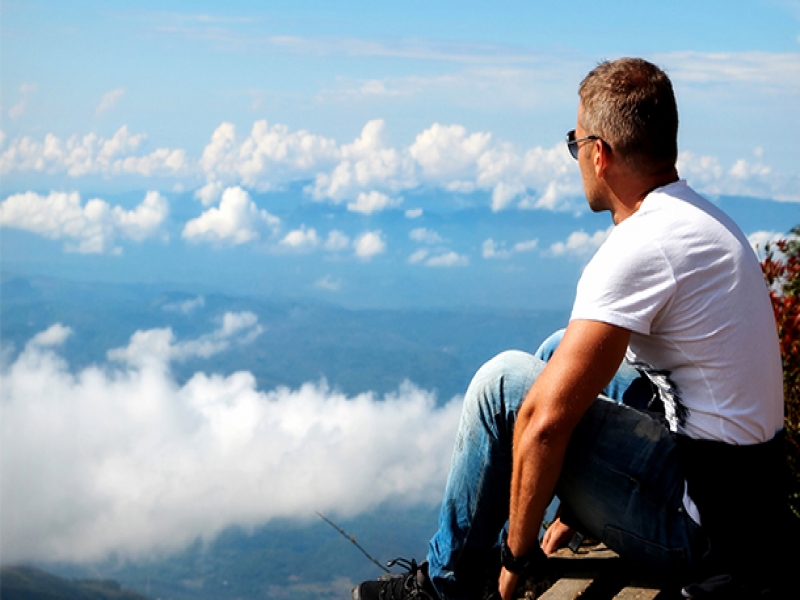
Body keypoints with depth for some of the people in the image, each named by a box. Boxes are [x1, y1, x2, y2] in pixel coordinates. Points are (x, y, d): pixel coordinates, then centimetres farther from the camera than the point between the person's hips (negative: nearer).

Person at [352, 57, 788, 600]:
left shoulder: (640, 248, -21)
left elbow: (546, 419, -24)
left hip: (702, 527, -10)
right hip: (753, 487, 10)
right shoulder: (704, 217, 12)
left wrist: (518, 555, -10)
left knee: (506, 381, -9)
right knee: (562, 353, 21)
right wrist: (569, 516, 22)